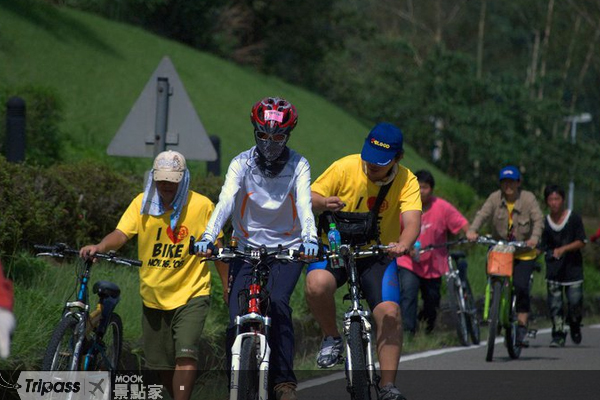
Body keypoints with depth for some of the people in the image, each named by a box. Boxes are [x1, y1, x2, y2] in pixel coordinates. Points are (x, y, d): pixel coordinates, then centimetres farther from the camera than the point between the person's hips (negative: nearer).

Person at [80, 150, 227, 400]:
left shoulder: (201, 206, -8)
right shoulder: (143, 203, -3)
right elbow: (121, 234, -15)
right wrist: (100, 247, -36)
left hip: (190, 295, -4)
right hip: (153, 296, 4)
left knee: (185, 356, -21)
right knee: (162, 365, 12)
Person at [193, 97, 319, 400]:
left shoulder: (298, 165, -7)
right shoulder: (242, 164, -6)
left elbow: (304, 204, -22)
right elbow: (226, 201, -21)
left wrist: (310, 238, -42)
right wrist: (208, 237, -39)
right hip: (247, 249, 1)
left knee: (277, 302, -28)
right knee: (237, 321, -12)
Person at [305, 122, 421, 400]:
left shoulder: (406, 181, -13)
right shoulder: (345, 168, -14)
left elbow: (412, 220, -26)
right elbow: (308, 198, -10)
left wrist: (403, 244, -49)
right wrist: (324, 202, -35)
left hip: (377, 254, 1)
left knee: (389, 312, -18)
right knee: (317, 284, -32)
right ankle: (332, 338, -4)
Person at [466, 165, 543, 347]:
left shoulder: (528, 199, -5)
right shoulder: (495, 198, 0)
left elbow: (538, 219, -14)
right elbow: (483, 214, -13)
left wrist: (535, 238, -33)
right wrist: (472, 230, -32)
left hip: (524, 253, -2)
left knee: (521, 286, -18)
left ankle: (522, 327, -13)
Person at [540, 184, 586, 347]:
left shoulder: (574, 218, -2)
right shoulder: (545, 222, 6)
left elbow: (581, 242, -5)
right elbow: (542, 247, 9)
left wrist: (563, 249, -17)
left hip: (573, 268, -2)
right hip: (553, 269, 2)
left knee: (575, 302, -4)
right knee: (555, 305, -4)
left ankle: (574, 325, 25)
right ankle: (558, 335, 4)